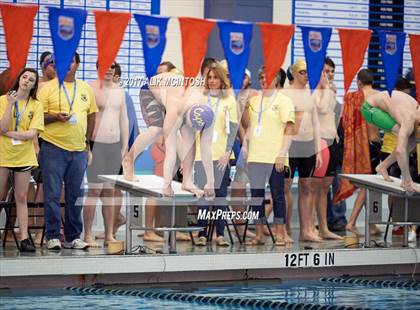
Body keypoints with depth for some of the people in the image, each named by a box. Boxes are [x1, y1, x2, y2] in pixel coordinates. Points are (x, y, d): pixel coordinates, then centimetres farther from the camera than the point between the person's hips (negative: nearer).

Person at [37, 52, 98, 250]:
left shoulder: (86, 89, 11)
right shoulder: (48, 88, 0)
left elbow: (91, 116, 18)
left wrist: (87, 142, 14)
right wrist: (56, 117, -19)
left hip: (79, 150, 4)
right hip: (53, 148, -4)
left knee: (75, 196, 7)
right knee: (52, 195, -3)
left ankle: (73, 237, 14)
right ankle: (52, 237, 3)